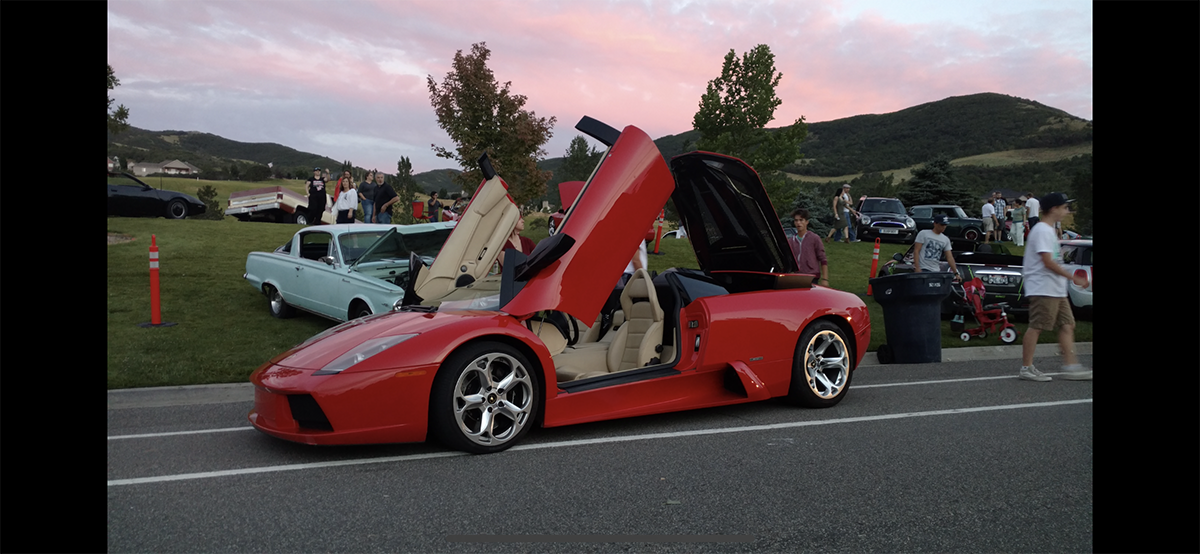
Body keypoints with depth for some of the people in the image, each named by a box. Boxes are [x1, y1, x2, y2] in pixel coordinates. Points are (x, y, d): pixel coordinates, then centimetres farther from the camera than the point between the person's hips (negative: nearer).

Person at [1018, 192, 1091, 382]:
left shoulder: (1049, 230, 18)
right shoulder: (1042, 230, -14)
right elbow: (1048, 261, -20)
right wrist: (1073, 277, -18)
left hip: (1056, 290, 11)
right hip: (1043, 289, -11)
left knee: (1067, 325, 7)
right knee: (1036, 327, -6)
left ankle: (1070, 366, 9)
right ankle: (1026, 368, 0)